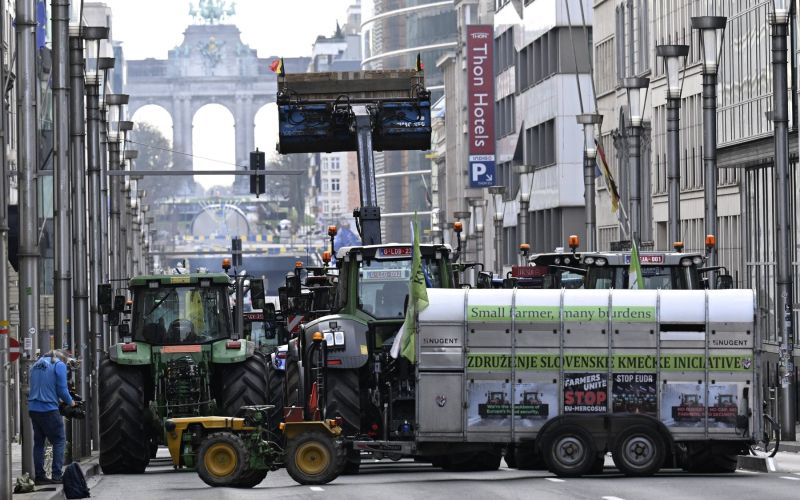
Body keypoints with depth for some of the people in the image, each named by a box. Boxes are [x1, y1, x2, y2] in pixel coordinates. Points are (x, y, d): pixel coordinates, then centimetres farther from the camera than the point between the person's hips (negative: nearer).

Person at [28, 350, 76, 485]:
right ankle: (57, 475, -7)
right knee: (59, 441, 1)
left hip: (33, 408, 6)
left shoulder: (37, 364, 17)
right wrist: (70, 402, 8)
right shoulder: (59, 365, -4)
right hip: (49, 409, -6)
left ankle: (39, 476, 11)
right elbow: (62, 390, -10)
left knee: (38, 442, 12)